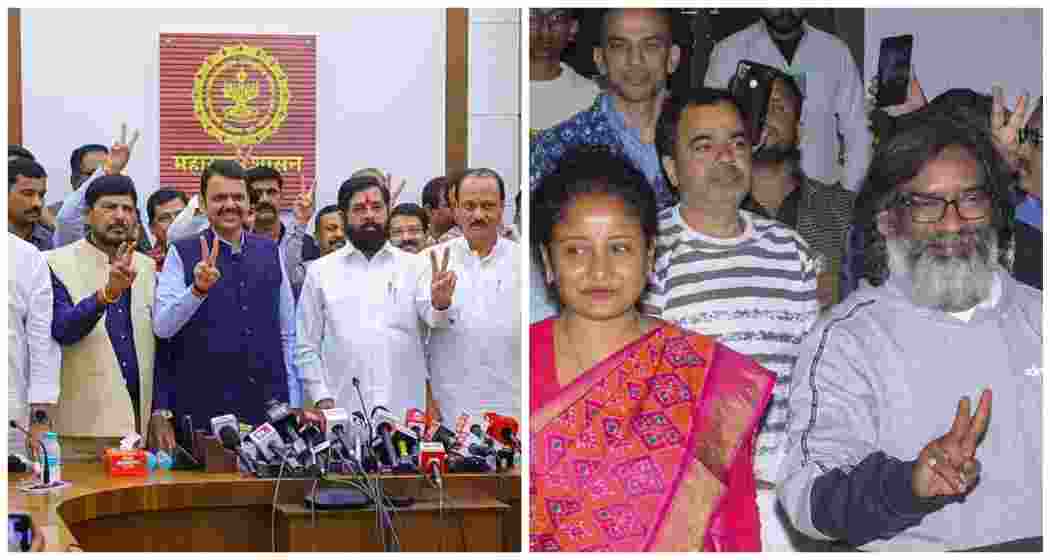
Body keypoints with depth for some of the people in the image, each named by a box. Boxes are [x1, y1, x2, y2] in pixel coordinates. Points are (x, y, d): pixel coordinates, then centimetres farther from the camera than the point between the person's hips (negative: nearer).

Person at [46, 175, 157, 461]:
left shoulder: (148, 267, 10)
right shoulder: (56, 264, -3)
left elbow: (159, 347, 11)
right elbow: (61, 329, -18)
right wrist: (107, 293, -34)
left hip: (140, 426, 4)